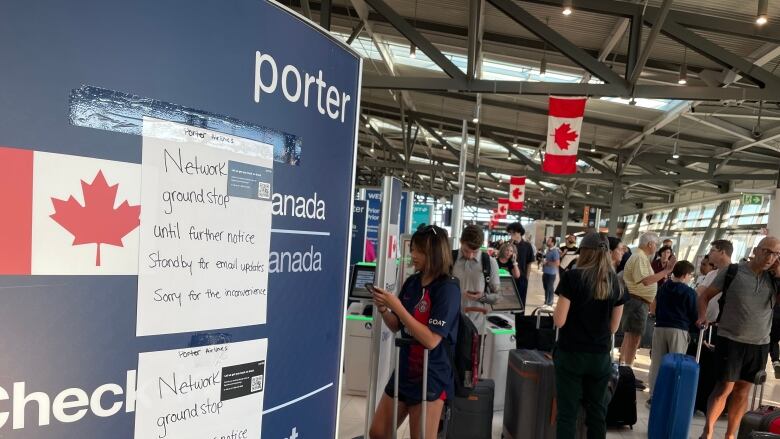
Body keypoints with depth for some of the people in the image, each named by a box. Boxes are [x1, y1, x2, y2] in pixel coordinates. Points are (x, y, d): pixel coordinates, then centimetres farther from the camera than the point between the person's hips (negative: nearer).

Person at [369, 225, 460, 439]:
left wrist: (397, 306, -24)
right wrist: (383, 309, -10)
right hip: (404, 372, 7)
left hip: (430, 379, -7)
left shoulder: (448, 288, -17)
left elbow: (431, 340, -23)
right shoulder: (412, 282, 2)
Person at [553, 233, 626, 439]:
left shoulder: (572, 277, -12)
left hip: (571, 354, -4)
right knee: (597, 411, 16)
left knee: (567, 412, 3)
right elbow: (613, 326, 8)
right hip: (601, 356, 4)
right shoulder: (615, 282, 2)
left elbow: (560, 320, -14)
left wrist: (556, 308, 6)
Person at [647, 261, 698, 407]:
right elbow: (694, 315, -1)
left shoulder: (662, 288, 12)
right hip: (679, 330, -4)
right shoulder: (689, 292, -5)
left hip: (660, 328, 4)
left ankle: (653, 396, 10)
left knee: (657, 363, 8)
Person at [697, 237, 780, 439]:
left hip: (759, 344, 4)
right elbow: (705, 296, 2)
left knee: (743, 390, 11)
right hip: (730, 339, -3)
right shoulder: (732, 271, -5)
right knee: (725, 387, -6)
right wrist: (703, 316, -15)